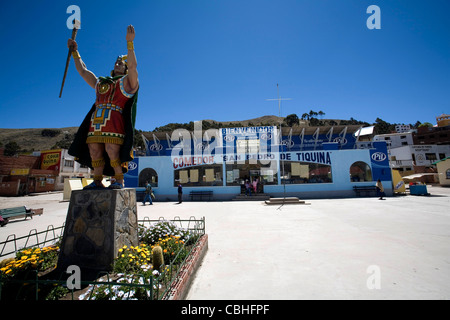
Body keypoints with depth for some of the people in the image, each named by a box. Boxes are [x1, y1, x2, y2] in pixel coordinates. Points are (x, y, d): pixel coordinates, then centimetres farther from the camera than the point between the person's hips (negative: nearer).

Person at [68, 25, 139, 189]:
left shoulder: (127, 82, 12)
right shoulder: (100, 82, 31)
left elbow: (133, 66, -5)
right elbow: (83, 71, 41)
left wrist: (130, 42, -8)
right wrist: (75, 51, 45)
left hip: (114, 122, -6)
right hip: (96, 123, 7)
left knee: (112, 153, -15)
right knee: (94, 153, 3)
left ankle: (119, 181, -4)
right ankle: (97, 182, 10)